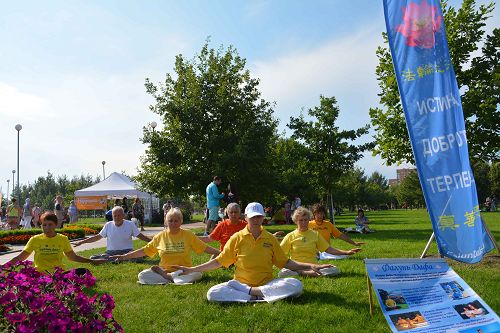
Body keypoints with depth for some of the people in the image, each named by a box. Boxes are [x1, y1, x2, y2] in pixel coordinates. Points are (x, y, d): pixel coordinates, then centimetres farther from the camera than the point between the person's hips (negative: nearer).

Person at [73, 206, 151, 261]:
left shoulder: (130, 224, 4)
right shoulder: (108, 225, 9)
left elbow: (141, 236, 6)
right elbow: (97, 237, 17)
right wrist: (81, 242, 14)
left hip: (127, 251, -2)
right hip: (111, 252, 2)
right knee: (93, 258, -25)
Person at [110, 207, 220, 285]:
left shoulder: (188, 235, 2)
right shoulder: (160, 237, 6)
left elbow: (205, 248, 2)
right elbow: (143, 251, 11)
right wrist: (124, 256, 6)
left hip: (184, 271, -1)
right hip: (165, 270, 1)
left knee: (197, 275, -34)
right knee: (142, 276, -22)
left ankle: (166, 277, -21)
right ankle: (173, 279, -21)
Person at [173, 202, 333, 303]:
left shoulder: (270, 239, 5)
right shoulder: (237, 238, 1)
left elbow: (286, 263, 9)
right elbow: (218, 261, 6)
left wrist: (311, 266, -2)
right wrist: (192, 269, 1)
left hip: (267, 283, 1)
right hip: (240, 283, -1)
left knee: (296, 285, -27)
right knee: (212, 294, -28)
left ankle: (253, 293, -20)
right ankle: (258, 296, -23)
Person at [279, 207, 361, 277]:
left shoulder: (315, 234, 12)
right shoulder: (290, 236, 6)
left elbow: (329, 249, 9)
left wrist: (346, 252, -2)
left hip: (313, 267, 2)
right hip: (295, 268, -2)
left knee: (335, 270, -22)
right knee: (282, 273, -35)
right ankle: (308, 274, -25)